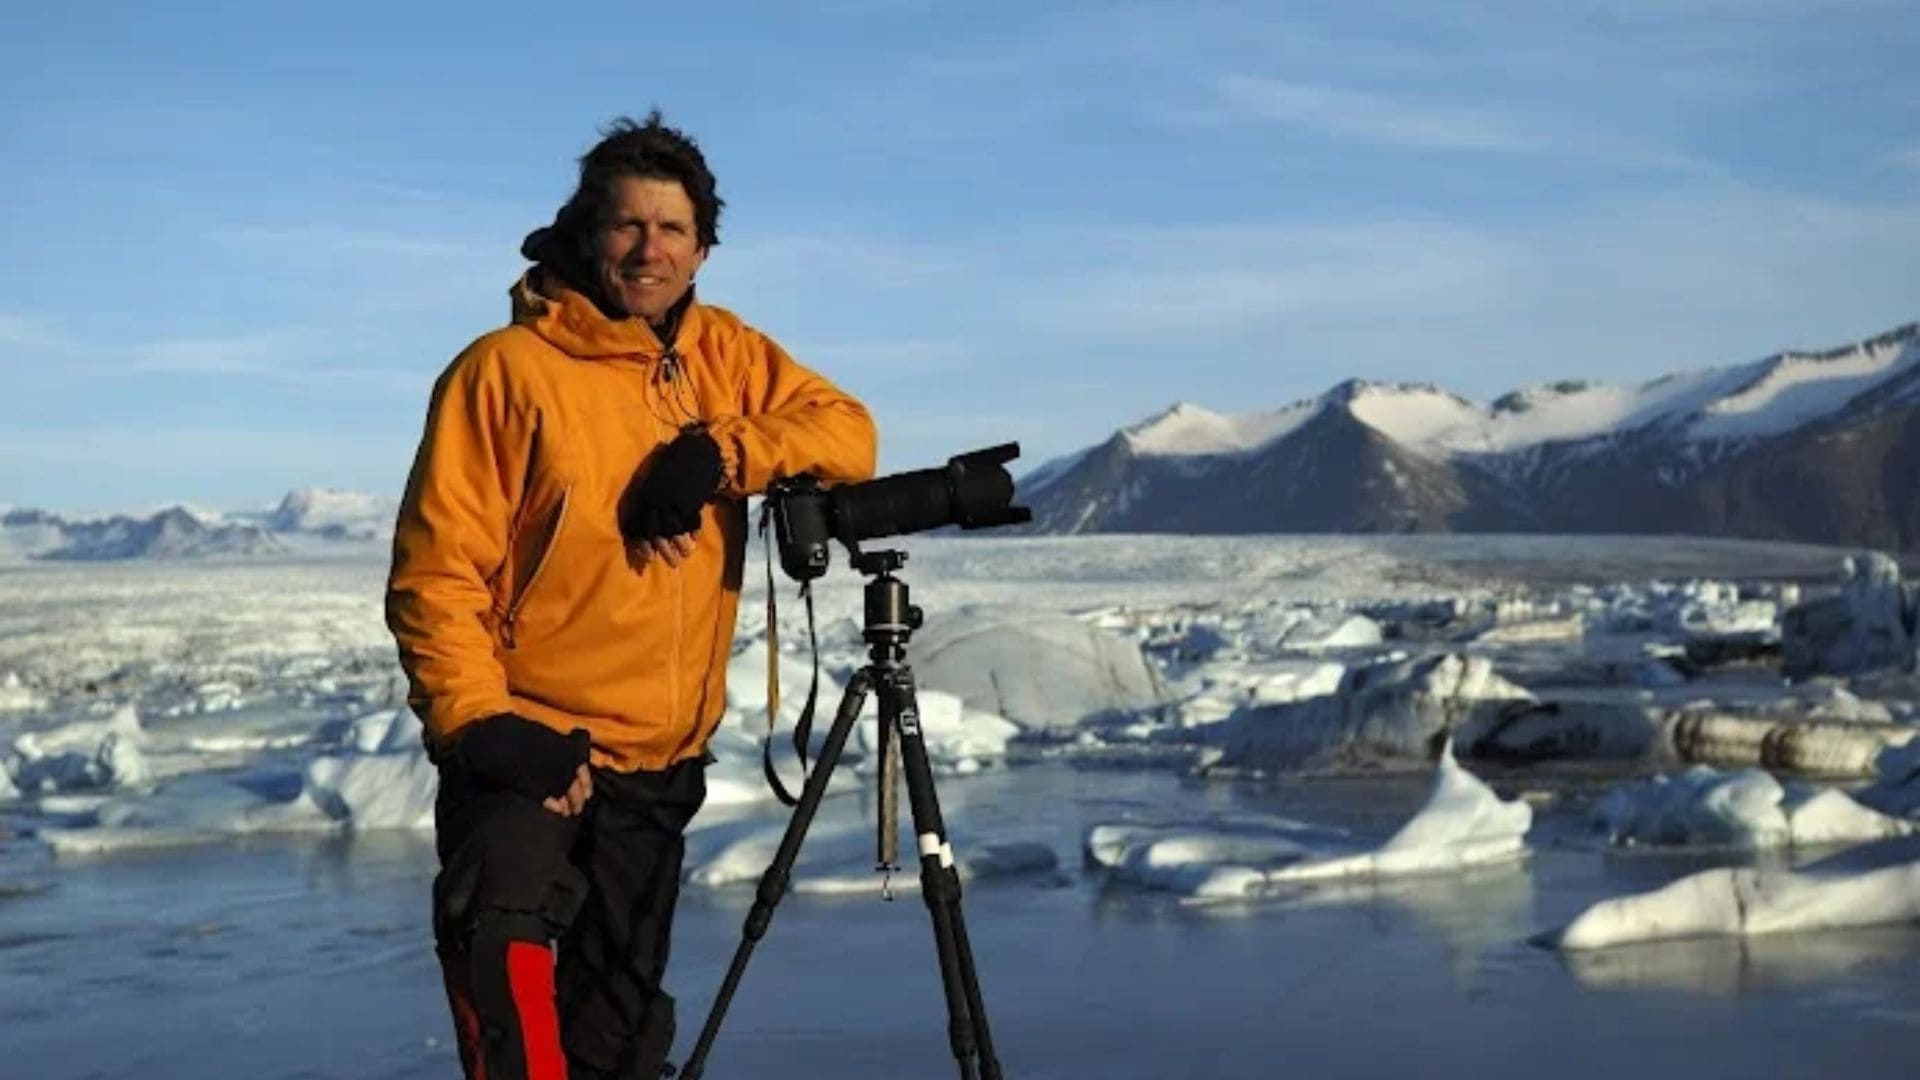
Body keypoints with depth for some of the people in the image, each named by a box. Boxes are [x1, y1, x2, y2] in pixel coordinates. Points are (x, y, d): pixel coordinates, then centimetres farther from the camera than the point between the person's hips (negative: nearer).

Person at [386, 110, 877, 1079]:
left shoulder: (723, 354, 7)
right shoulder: (509, 369, -10)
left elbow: (846, 433, -3)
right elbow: (436, 569, -12)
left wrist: (720, 452, -19)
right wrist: (476, 722, -23)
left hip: (661, 761, 5)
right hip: (529, 744, -5)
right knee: (505, 949, -29)